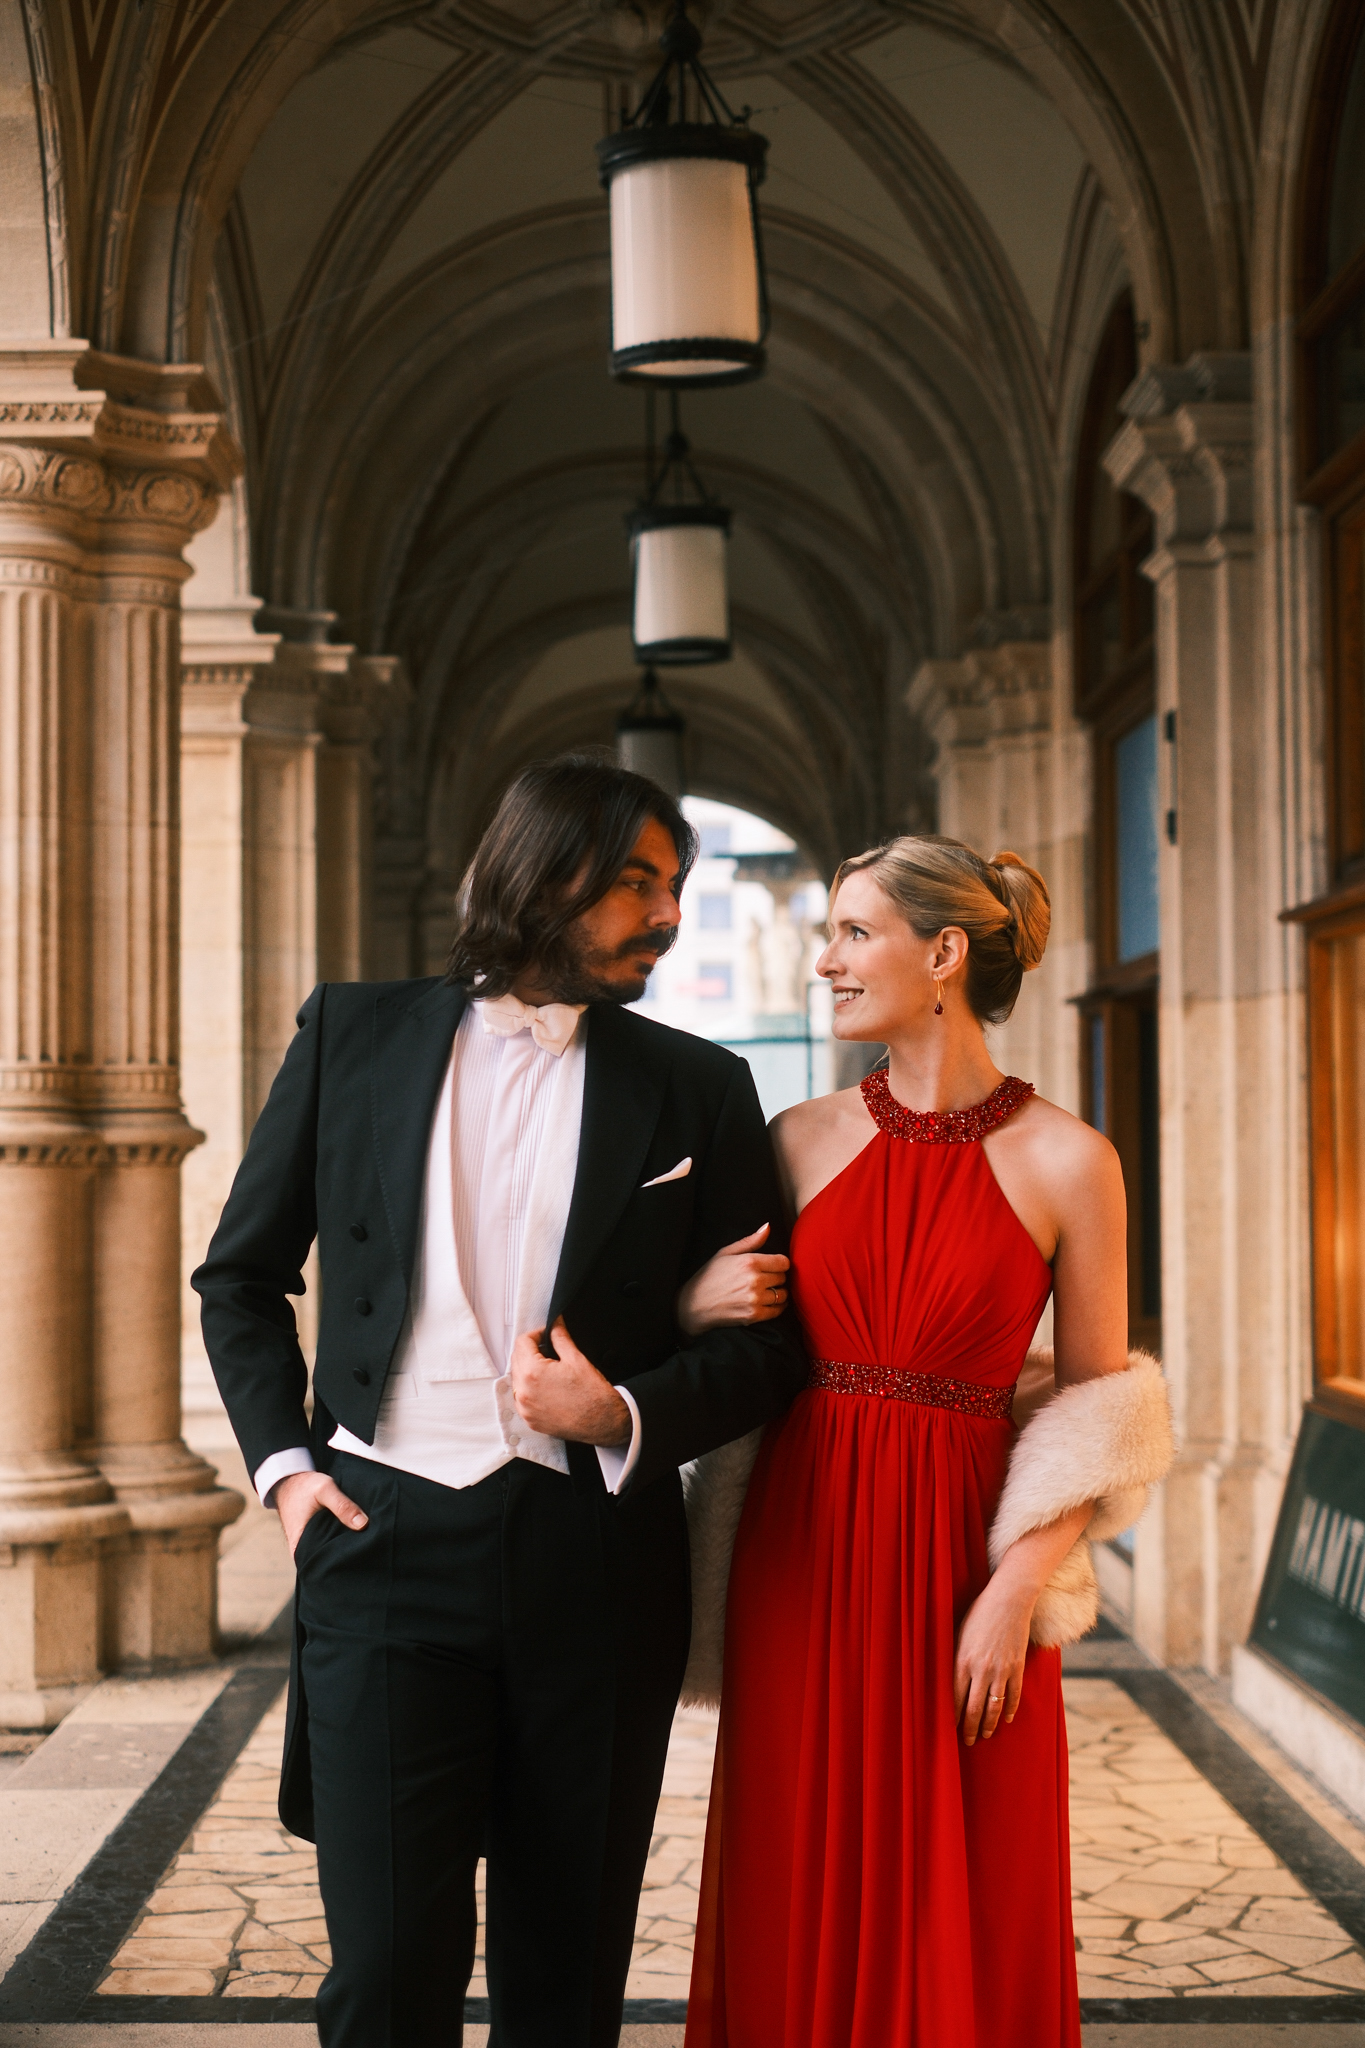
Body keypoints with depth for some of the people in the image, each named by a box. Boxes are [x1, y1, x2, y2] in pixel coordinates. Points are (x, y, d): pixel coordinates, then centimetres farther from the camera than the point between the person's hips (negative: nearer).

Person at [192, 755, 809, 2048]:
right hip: (386, 1542, -1)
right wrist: (280, 1461, 3)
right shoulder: (354, 1034, 7)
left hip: (592, 1554, 1)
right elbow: (240, 1276, 15)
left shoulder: (697, 1088, 7)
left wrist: (628, 1416, -10)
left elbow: (773, 1340, 8)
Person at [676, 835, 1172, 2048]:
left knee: (965, 1924, 5)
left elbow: (1099, 1405, -1)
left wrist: (1018, 1592, -10)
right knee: (799, 1909, 8)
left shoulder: (1066, 1162, -4)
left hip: (963, 1569, -3)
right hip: (803, 1559, 3)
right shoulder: (803, 1141, 6)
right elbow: (728, 1342, 17)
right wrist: (702, 1307, -6)